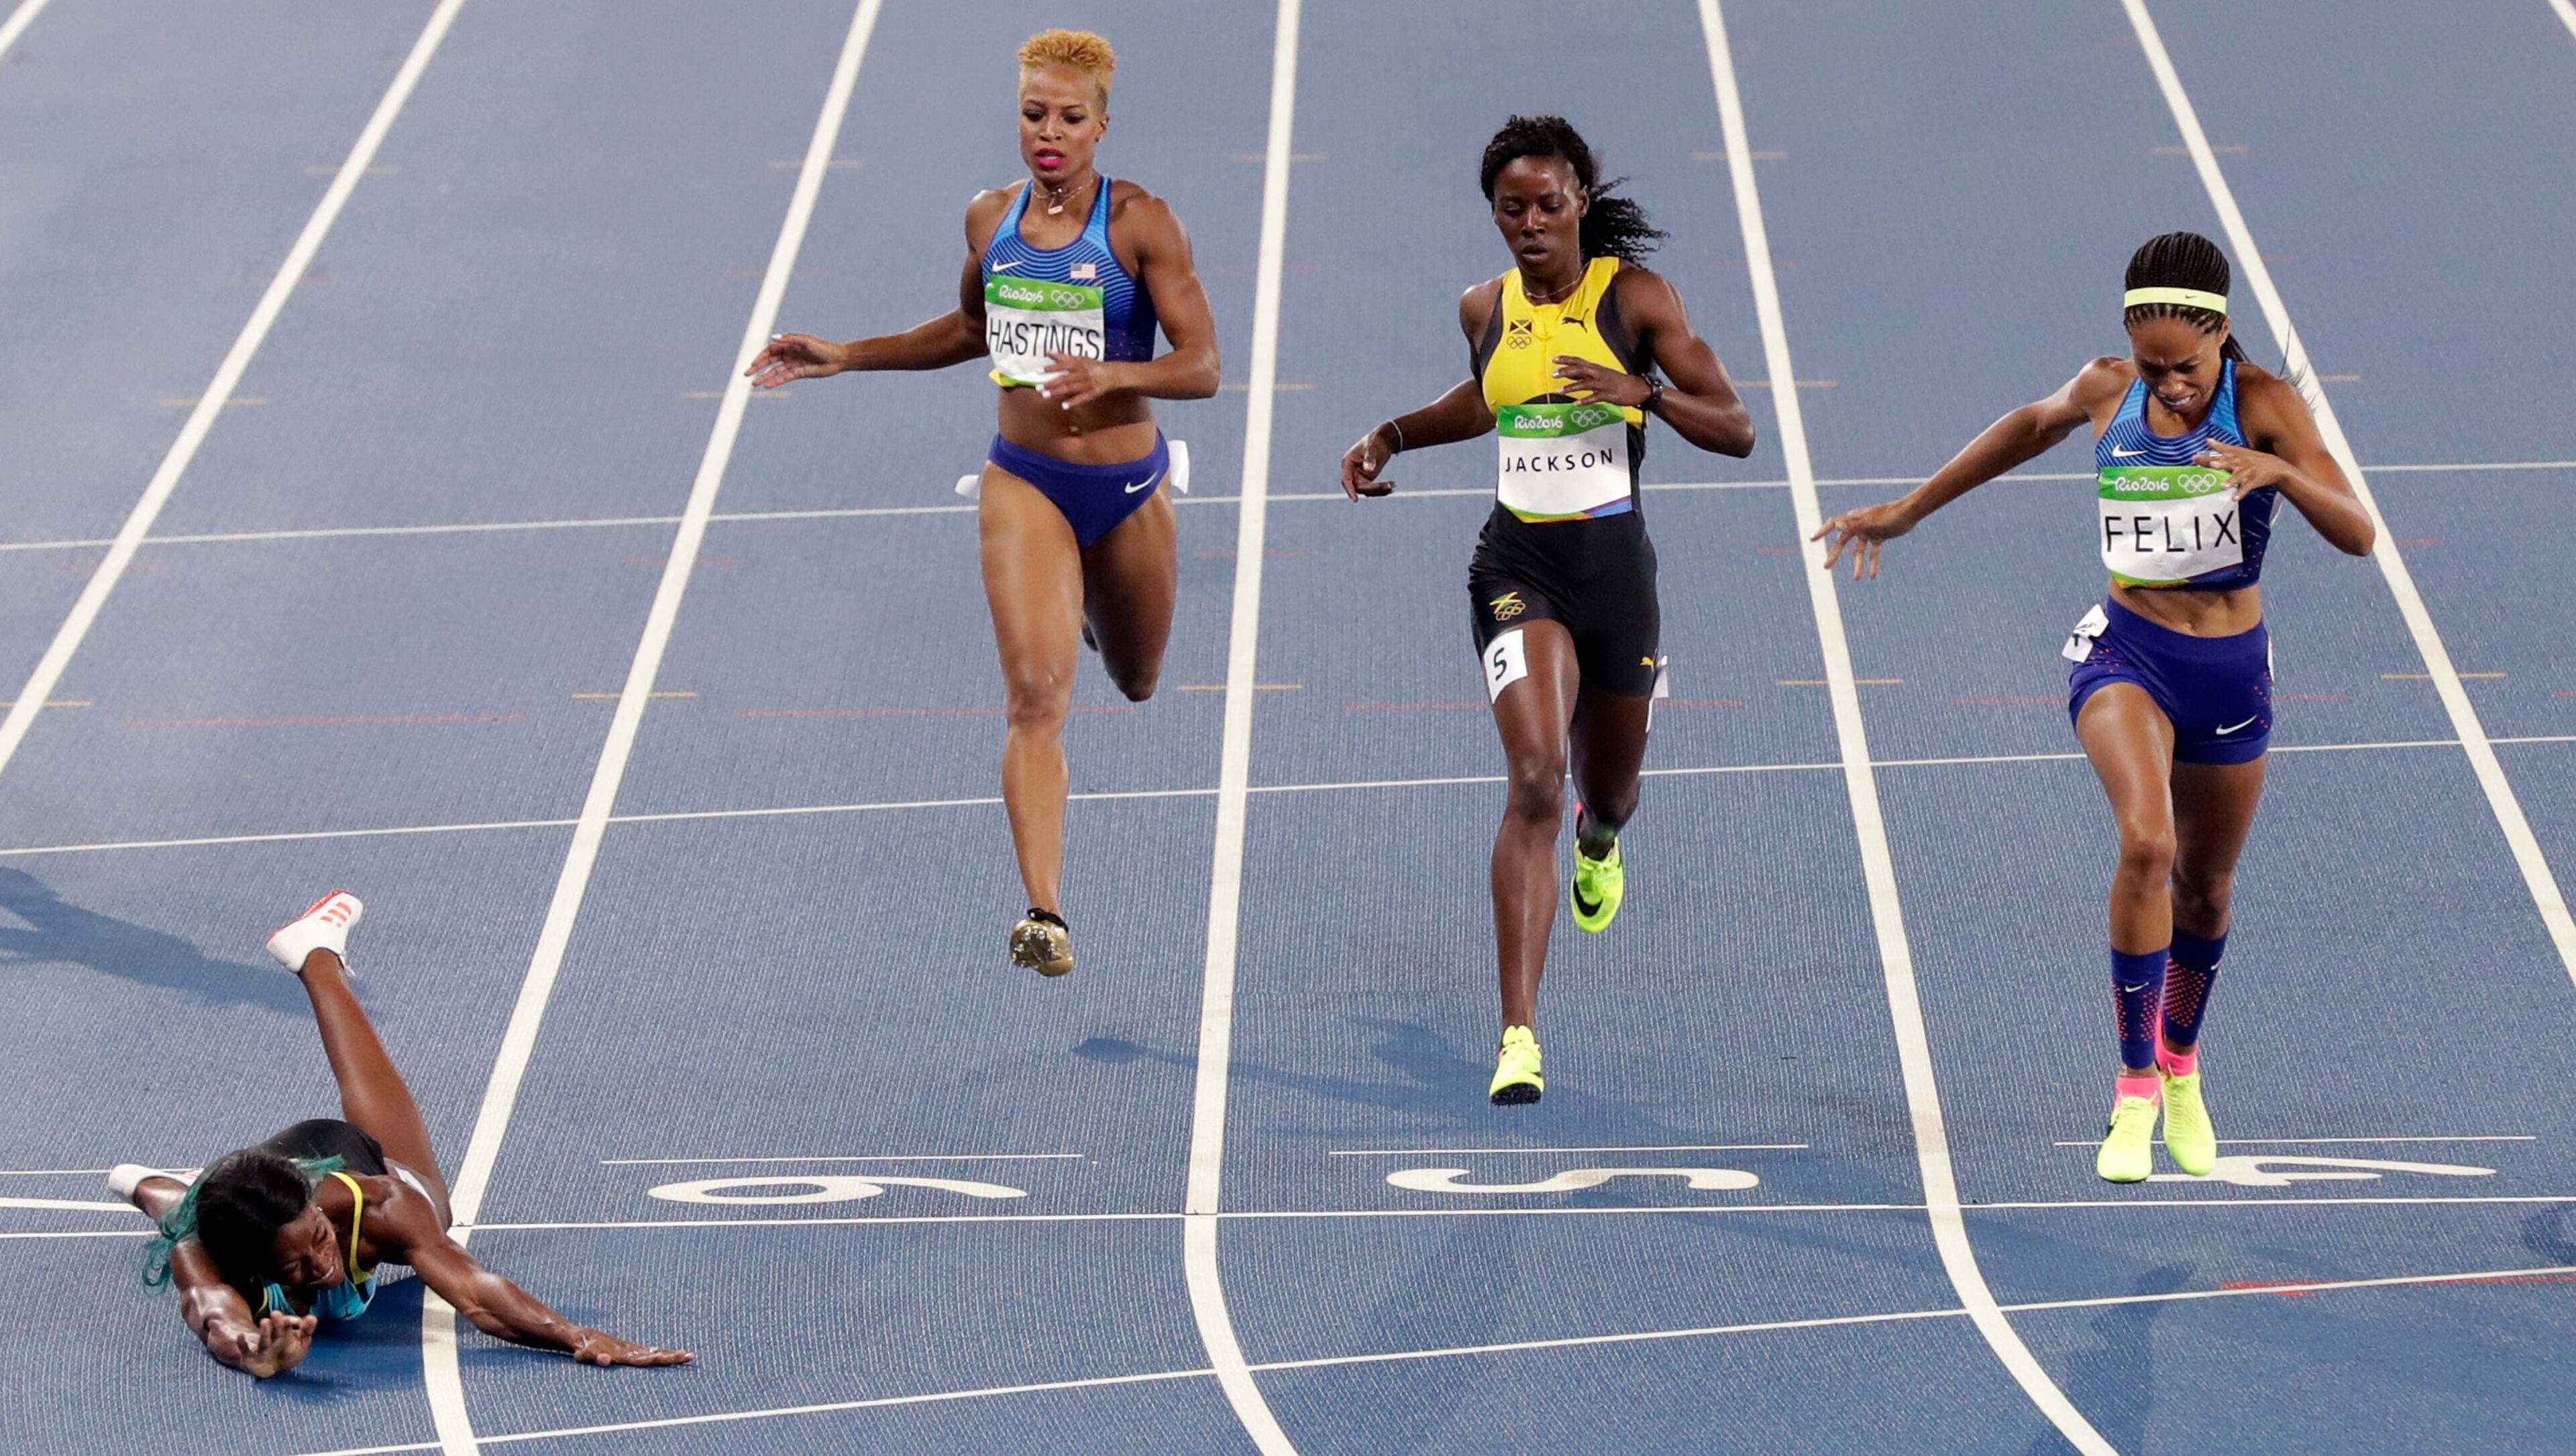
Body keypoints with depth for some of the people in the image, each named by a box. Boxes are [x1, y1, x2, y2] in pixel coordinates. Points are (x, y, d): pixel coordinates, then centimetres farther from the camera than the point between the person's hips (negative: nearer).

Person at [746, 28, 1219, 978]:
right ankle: (1044, 913, -22)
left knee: (1135, 681, 21)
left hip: (1126, 488, -1)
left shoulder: (1140, 223, -12)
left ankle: (1096, 604, 60)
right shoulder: (991, 219, 0)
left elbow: (1201, 366, -14)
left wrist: (1111, 375, -32)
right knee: (1039, 693, -16)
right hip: (1025, 481, 1)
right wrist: (845, 358, 14)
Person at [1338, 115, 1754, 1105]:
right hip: (1518, 566, 0)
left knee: (1607, 792, 19)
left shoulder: (1634, 296, -6)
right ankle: (1519, 1036, -25)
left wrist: (1643, 390, -26)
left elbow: (1736, 430, -10)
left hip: (1616, 564, 0)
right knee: (1536, 779, -21)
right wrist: (1393, 436, 14)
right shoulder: (1486, 309, 4)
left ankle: (1598, 844, 62)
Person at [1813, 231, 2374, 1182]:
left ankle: (2181, 1069, 46)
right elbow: (2036, 425, 19)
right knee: (2146, 844, -27)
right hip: (2125, 651, -1)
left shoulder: (2263, 403, -13)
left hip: (2231, 670, 1)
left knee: (2205, 885, 16)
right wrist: (1907, 511, 25)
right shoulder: (2109, 391, -5)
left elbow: (2357, 536, -20)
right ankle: (2135, 1094, -19)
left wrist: (2281, 471, -39)